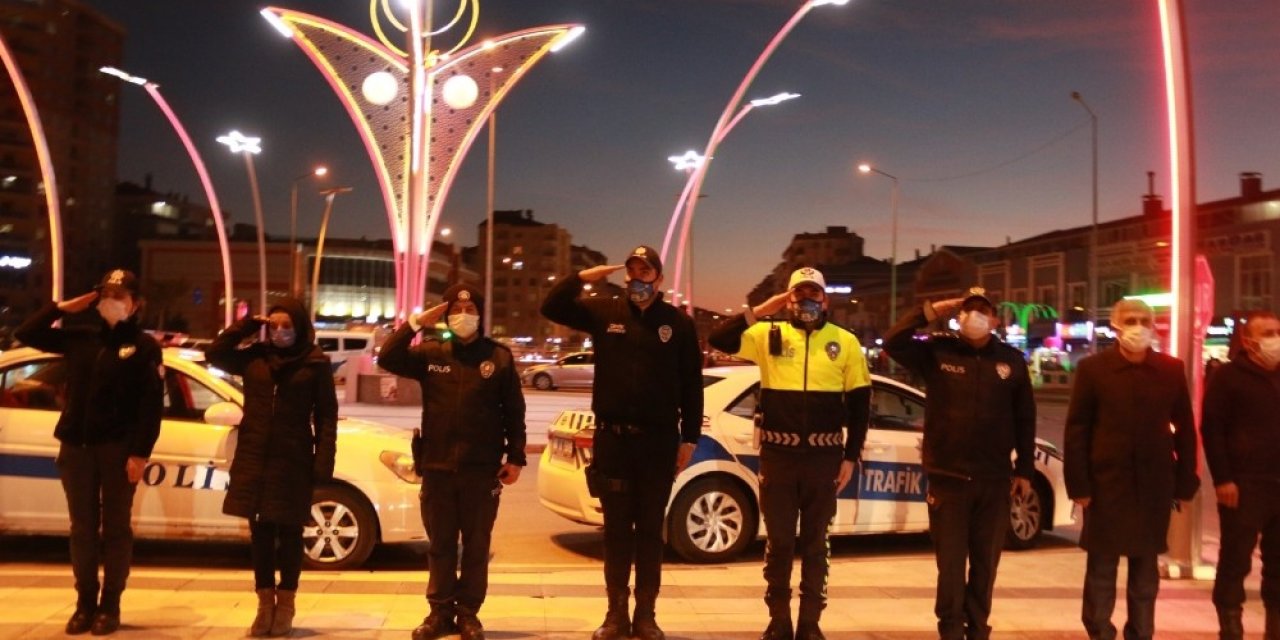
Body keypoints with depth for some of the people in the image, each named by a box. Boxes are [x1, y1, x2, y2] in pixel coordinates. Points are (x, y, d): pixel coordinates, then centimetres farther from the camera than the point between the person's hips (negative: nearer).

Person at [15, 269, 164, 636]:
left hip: (118, 449, -4)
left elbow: (152, 406, -8)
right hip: (76, 447, 4)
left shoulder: (145, 346, -2)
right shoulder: (81, 339, 11)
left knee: (115, 528, 4)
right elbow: (26, 334, 16)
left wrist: (140, 453, -15)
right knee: (83, 528, 9)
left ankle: (110, 605, 12)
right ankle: (85, 603, 18)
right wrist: (62, 308, 5)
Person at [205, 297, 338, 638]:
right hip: (255, 458, 4)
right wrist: (246, 326, 1)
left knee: (289, 532, 6)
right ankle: (265, 603, 19)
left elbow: (326, 416, -5)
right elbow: (214, 354, 8)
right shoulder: (255, 357, 8)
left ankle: (285, 604, 17)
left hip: (293, 460, -3)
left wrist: (324, 461, -12)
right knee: (260, 531, 8)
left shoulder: (316, 363, -4)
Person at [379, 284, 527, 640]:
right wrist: (416, 323, -9)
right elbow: (387, 359, -5)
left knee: (476, 545, 6)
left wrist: (515, 457, -2)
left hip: (482, 468, -1)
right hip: (437, 466, 2)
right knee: (440, 544, 11)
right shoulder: (431, 353, 6)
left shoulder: (499, 357, 1)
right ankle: (440, 611, 22)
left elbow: (514, 412, 2)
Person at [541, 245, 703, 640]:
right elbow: (551, 308, 1)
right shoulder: (604, 312, 4)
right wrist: (582, 278, -11)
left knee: (650, 529, 7)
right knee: (617, 528, 8)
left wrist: (689, 438, -1)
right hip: (612, 437, 1)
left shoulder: (678, 322, 1)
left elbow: (691, 385, 2)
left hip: (659, 440, -1)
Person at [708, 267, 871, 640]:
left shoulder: (845, 342, 4)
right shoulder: (769, 335, 3)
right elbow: (720, 340, -7)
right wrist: (759, 311, -12)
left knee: (815, 542, 10)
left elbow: (860, 402, 6)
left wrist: (851, 456, 2)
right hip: (778, 454, 0)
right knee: (779, 541, 7)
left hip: (824, 456, 0)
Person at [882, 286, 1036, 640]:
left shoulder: (1012, 360, 4)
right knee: (950, 562, 5)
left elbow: (1025, 419, 7)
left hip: (994, 479, 2)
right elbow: (893, 343, -12)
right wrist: (930, 312, -15)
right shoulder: (938, 351, 0)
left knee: (985, 562, 12)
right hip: (948, 477, -2)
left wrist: (1024, 469, 7)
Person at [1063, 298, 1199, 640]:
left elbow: (1185, 429, 7)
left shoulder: (1172, 370, 3)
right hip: (1106, 482, -2)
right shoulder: (1093, 368, -4)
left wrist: (1185, 483, 3)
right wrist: (1079, 485, -9)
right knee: (1101, 566, 6)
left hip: (1155, 484, 2)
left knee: (1146, 568, 12)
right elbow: (1077, 430, -4)